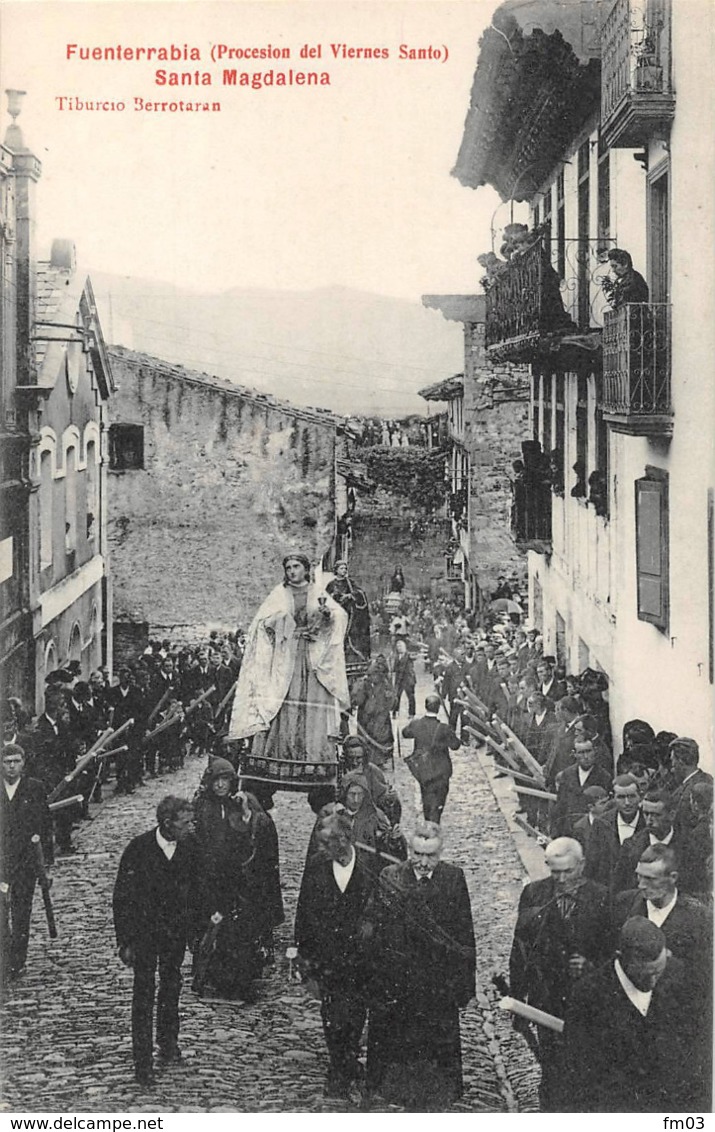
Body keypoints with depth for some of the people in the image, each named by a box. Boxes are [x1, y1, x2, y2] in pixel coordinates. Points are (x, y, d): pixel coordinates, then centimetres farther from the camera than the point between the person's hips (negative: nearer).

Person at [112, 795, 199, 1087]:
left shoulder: (189, 846, -9)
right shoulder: (138, 849, -19)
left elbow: (195, 887, 5)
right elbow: (122, 897, -13)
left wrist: (193, 926, 6)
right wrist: (125, 942, -12)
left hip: (177, 931, 4)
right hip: (145, 933, -4)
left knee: (172, 986, 18)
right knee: (144, 994, 0)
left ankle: (168, 1039, 39)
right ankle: (142, 1059, 8)